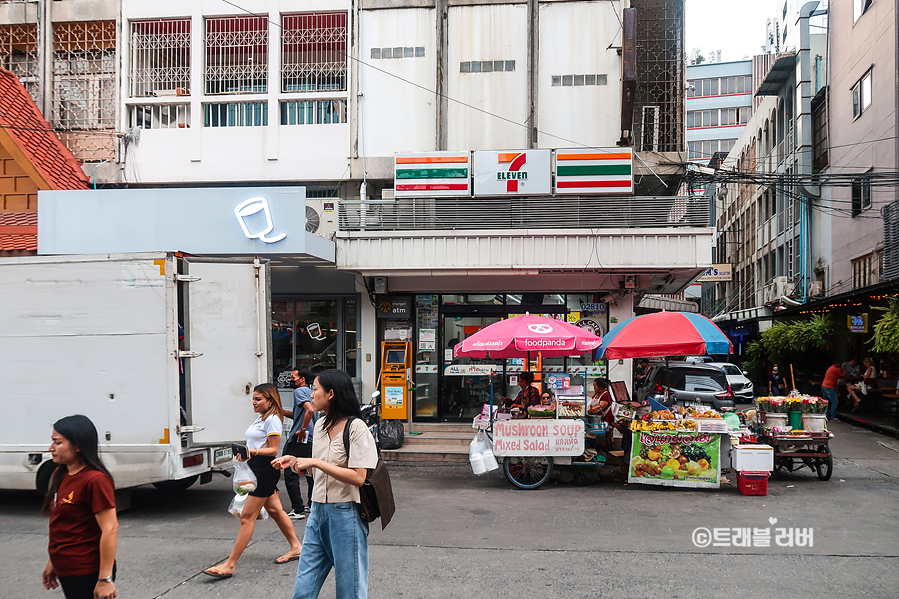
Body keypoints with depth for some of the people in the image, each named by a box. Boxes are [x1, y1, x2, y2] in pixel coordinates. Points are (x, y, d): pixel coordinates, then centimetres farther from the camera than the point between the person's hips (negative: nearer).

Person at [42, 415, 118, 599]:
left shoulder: (95, 480, -20)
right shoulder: (60, 475, 7)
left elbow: (110, 529, -22)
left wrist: (105, 579, -23)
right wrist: (52, 561, 18)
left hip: (87, 575, -8)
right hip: (65, 571, 8)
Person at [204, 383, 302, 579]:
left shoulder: (272, 420, -13)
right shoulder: (260, 418, 16)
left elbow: (273, 449, -17)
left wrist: (252, 451, -27)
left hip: (265, 471, -11)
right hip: (257, 469, 11)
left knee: (247, 517, -9)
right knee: (274, 510, 16)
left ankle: (230, 565, -8)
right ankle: (295, 548, 28)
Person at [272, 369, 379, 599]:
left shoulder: (356, 428, -12)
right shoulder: (321, 425, 12)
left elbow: (358, 477, -20)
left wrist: (315, 462, -19)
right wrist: (296, 461, 3)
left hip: (344, 513, -7)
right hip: (318, 511, 7)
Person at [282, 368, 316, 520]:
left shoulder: (299, 391, -11)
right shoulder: (310, 392, 17)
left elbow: (310, 410, -27)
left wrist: (302, 430, -21)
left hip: (299, 440, -9)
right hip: (311, 439, 9)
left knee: (290, 474, -5)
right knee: (310, 473, 16)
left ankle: (298, 510, -6)